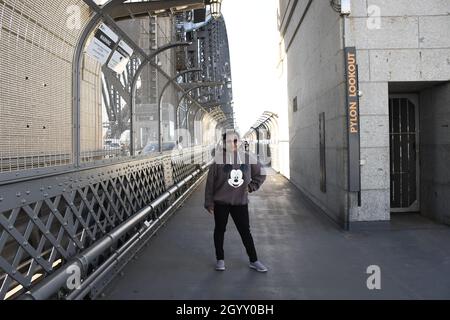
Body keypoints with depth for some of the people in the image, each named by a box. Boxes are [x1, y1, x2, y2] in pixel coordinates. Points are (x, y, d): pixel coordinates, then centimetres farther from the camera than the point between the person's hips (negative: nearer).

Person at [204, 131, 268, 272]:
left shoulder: (247, 158, -4)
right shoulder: (218, 159, -13)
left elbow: (261, 174, 12)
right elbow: (210, 182, -7)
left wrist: (251, 187, 0)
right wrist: (209, 202, -6)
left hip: (240, 202, 2)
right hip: (221, 202, -2)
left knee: (245, 231, 9)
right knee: (220, 230, 13)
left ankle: (254, 261, 23)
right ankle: (220, 259, 29)